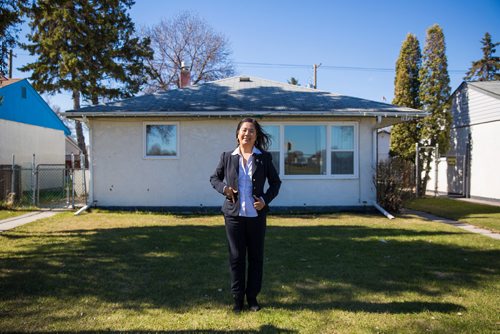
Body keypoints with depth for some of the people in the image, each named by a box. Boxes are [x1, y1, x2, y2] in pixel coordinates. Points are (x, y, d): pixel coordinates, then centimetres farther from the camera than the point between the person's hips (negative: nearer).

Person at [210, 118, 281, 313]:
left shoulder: (264, 157, 1)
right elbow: (214, 178, 14)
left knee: (256, 257, 8)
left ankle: (252, 297, 22)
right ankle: (237, 298, 18)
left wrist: (266, 199, -7)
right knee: (236, 257, 6)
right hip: (234, 214, 0)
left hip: (256, 215, 0)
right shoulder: (227, 157, 3)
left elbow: (275, 182, 8)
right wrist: (224, 188, -6)